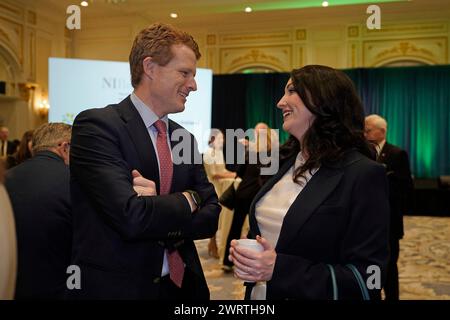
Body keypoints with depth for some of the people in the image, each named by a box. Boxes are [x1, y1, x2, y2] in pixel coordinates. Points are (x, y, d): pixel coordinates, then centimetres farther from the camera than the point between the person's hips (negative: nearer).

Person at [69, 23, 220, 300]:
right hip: (114, 287, -5)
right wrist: (188, 200, -9)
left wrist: (160, 209, -17)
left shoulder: (186, 139, 6)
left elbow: (210, 219, 1)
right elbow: (131, 217, -25)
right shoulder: (96, 125, -14)